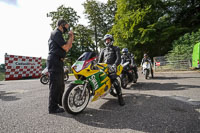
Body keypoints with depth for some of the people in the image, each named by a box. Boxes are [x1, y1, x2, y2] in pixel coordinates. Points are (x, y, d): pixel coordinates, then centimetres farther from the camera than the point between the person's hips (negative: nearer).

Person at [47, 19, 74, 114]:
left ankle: (60, 101, 34)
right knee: (55, 84, -9)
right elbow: (65, 47, -18)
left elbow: (66, 50, 22)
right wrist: (71, 37, -4)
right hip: (54, 61, -11)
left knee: (61, 84, 18)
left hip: (58, 61, 11)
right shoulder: (56, 33, -7)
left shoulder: (58, 34, 26)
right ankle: (53, 107, -2)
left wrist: (71, 38, 16)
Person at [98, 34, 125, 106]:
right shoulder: (103, 50, 29)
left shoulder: (115, 48, 14)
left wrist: (114, 65, -19)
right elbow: (100, 60, 24)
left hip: (111, 66, -5)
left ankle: (120, 97, -20)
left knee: (114, 81, -26)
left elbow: (118, 58, -1)